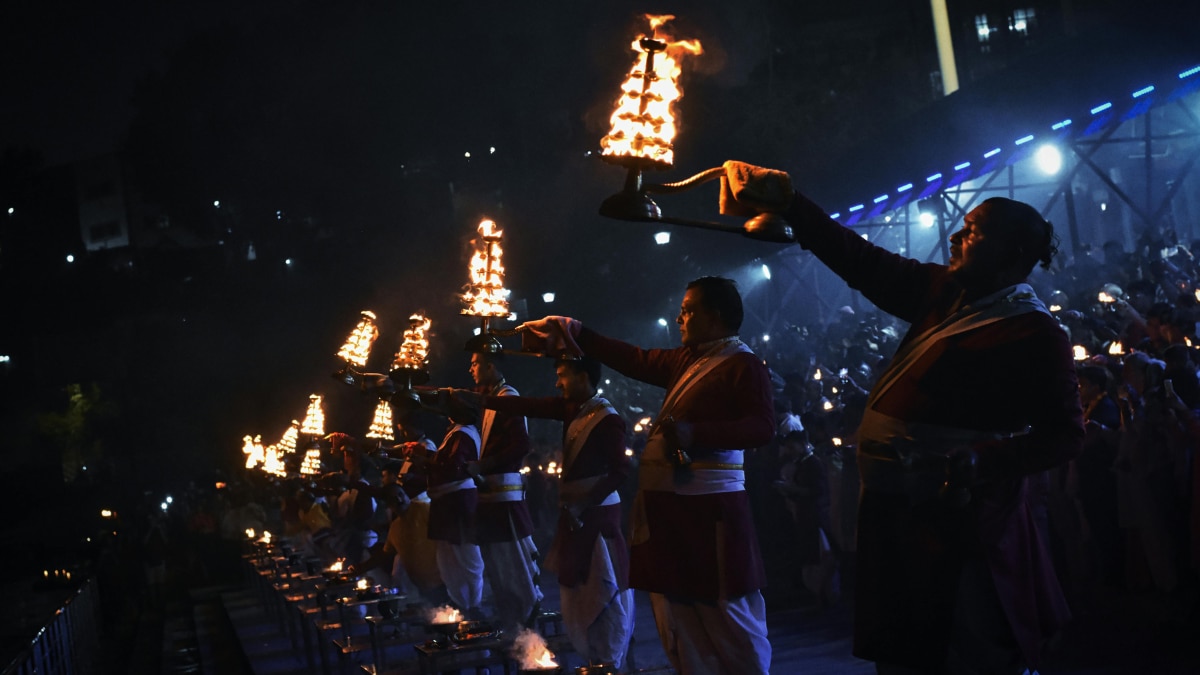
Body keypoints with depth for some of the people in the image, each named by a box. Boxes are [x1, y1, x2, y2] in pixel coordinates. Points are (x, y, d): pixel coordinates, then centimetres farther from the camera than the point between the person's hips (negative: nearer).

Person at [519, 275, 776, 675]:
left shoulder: (743, 364, -8)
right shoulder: (687, 360, 17)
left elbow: (763, 426, -20)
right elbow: (635, 360, 21)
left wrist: (694, 433, -29)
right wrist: (573, 333, 18)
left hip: (708, 508, -9)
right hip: (667, 505, 9)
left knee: (729, 620, -4)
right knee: (678, 624, 12)